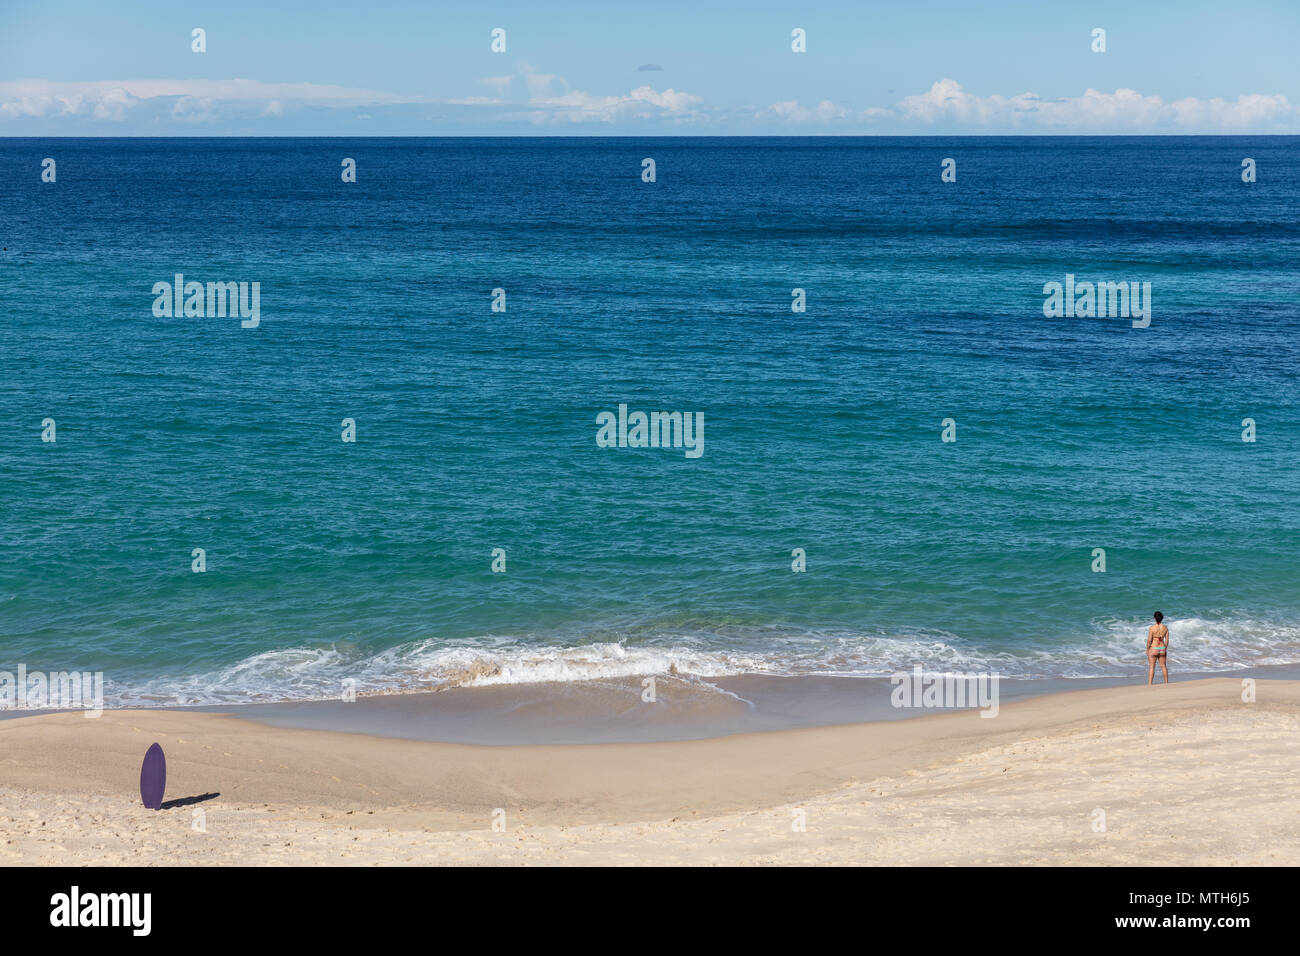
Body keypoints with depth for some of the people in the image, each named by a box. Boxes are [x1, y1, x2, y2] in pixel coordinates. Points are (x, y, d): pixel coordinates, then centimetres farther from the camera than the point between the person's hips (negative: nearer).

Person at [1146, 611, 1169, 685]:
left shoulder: (1152, 628, -15)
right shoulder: (1165, 628, -2)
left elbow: (1149, 640, -14)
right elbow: (1167, 640, 4)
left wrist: (1147, 650, -3)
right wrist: (1165, 649, 16)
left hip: (1153, 649, -4)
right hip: (1162, 648, 4)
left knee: (1151, 667, 0)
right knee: (1163, 666, 18)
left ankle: (1149, 684, -2)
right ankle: (1166, 682, 25)